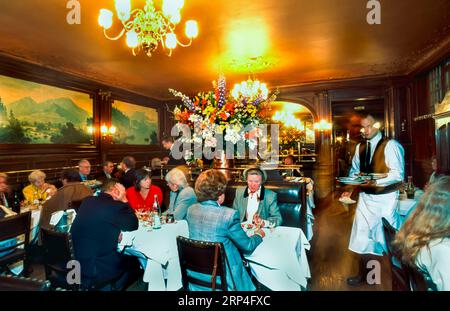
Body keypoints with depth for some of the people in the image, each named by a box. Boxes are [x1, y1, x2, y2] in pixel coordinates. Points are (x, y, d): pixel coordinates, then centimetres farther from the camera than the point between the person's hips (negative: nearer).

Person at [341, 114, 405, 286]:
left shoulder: (390, 145, -10)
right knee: (362, 237, 12)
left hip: (385, 198, -5)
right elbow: (354, 169, 15)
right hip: (365, 196, 6)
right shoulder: (359, 147, 9)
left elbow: (398, 174, -17)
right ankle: (363, 274, 28)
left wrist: (376, 181, -30)